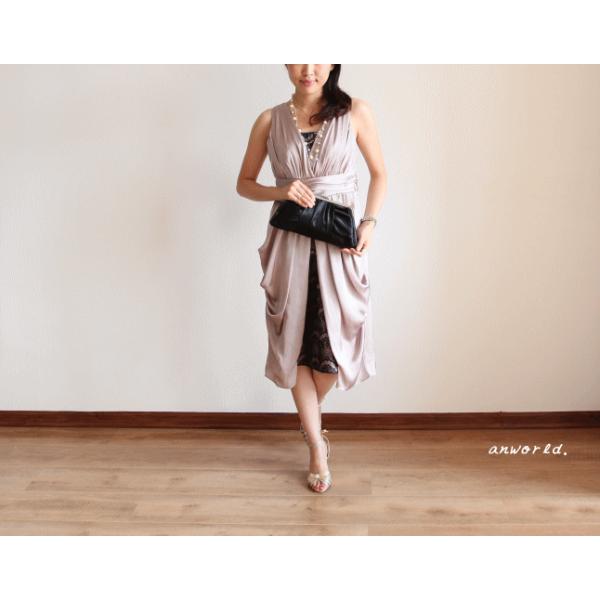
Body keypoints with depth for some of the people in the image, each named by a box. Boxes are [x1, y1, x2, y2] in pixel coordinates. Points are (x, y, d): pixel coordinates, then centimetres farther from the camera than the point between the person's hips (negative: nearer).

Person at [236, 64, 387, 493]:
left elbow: (380, 173, 8)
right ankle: (317, 448, 20)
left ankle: (309, 419, 35)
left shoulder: (355, 113, -1)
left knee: (336, 343, 0)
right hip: (289, 244, 1)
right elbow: (244, 184, 9)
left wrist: (370, 222, -7)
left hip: (340, 245, -1)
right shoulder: (270, 120, 2)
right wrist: (280, 192, -11)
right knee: (296, 345, 3)